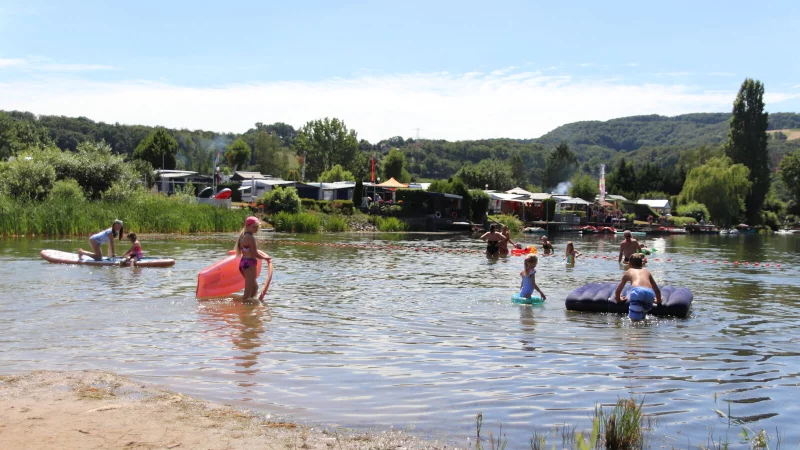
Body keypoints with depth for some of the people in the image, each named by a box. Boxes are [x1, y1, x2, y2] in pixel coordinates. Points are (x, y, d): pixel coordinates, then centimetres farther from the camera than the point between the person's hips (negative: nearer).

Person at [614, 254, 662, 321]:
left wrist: (618, 299, 53)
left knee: (635, 319, -6)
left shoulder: (628, 272, 30)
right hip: (650, 293, 3)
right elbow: (657, 290, 41)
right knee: (641, 317, 12)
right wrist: (658, 301, 58)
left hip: (637, 291, -3)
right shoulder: (647, 272, 36)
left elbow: (618, 290, 34)